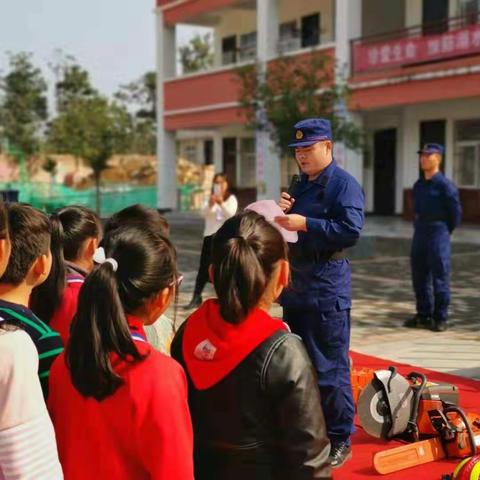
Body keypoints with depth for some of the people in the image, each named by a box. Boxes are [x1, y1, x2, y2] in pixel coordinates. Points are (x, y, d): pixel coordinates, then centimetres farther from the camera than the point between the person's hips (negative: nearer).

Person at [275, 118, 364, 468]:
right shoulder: (301, 185, 16)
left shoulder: (344, 184, -9)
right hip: (295, 282, 9)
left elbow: (351, 230, -21)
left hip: (327, 285, -9)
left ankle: (339, 440, 7)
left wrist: (304, 223, -23)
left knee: (330, 367, -4)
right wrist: (283, 212, 0)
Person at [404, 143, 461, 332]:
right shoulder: (418, 185, 11)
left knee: (440, 277, -2)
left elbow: (456, 212, -7)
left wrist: (445, 232, 2)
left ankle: (440, 319, 6)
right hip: (419, 233, 7)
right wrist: (420, 228, 14)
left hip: (438, 233, -7)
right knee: (419, 276, 10)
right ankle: (423, 315, 21)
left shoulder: (445, 185, -11)